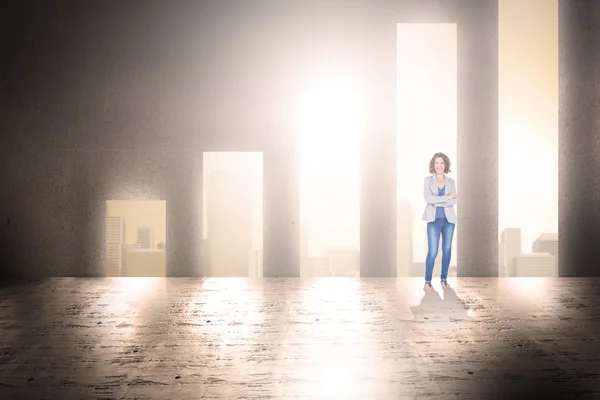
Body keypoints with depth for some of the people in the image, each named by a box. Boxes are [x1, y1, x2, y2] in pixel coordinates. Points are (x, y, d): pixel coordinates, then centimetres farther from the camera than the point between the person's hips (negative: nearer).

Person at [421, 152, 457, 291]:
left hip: (449, 219, 3)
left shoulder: (451, 181, 8)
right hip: (434, 219, -3)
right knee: (433, 251, -9)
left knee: (447, 250, 6)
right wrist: (447, 197, -13)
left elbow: (454, 201, -4)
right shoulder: (428, 180, 2)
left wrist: (437, 201, -15)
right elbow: (428, 198, -13)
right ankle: (427, 281, -1)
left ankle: (444, 279, 18)